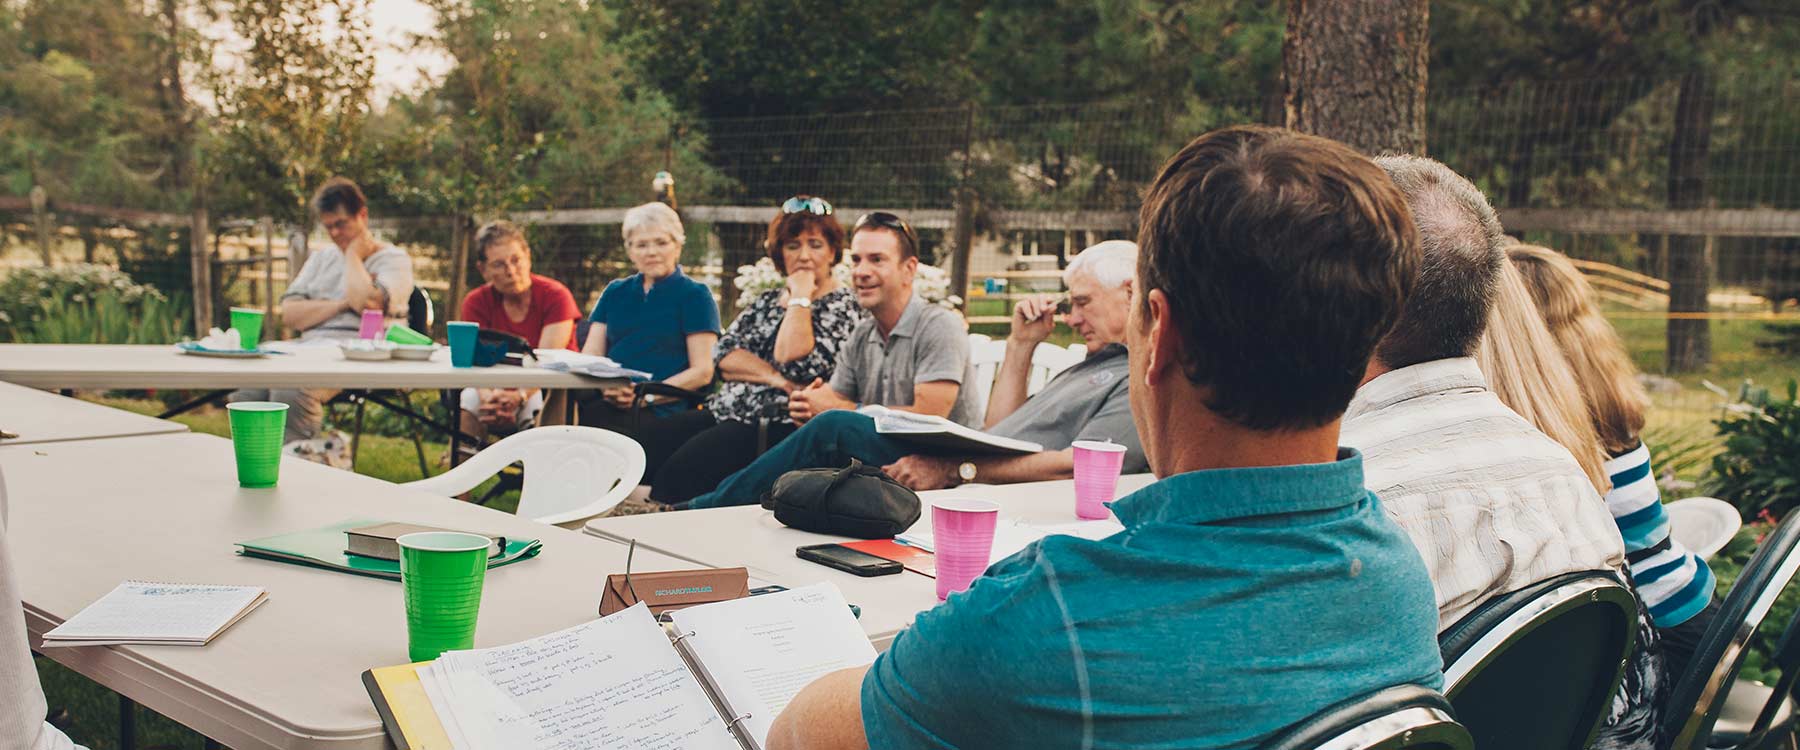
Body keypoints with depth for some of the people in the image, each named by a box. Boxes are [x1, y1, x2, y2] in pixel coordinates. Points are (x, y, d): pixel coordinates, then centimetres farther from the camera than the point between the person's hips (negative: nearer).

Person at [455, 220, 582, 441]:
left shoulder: (555, 295, -9)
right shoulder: (476, 302, 0)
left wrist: (520, 396, -41)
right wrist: (487, 395, -38)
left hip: (548, 391, -2)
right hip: (499, 390, 3)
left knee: (548, 400, -35)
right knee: (468, 400, -27)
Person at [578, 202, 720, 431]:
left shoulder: (695, 295, 9)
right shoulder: (614, 292, 24)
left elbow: (702, 371, -1)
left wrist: (648, 395, -15)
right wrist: (604, 386, -10)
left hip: (662, 411, -4)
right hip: (610, 402, 4)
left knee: (591, 416, -35)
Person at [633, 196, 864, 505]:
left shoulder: (842, 305, 1)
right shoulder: (767, 301, 21)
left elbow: (794, 363, -15)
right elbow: (722, 355, 7)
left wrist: (800, 298, -6)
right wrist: (773, 376, -9)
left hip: (779, 423, -7)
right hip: (725, 409, 7)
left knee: (682, 469, -30)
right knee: (645, 442, -17)